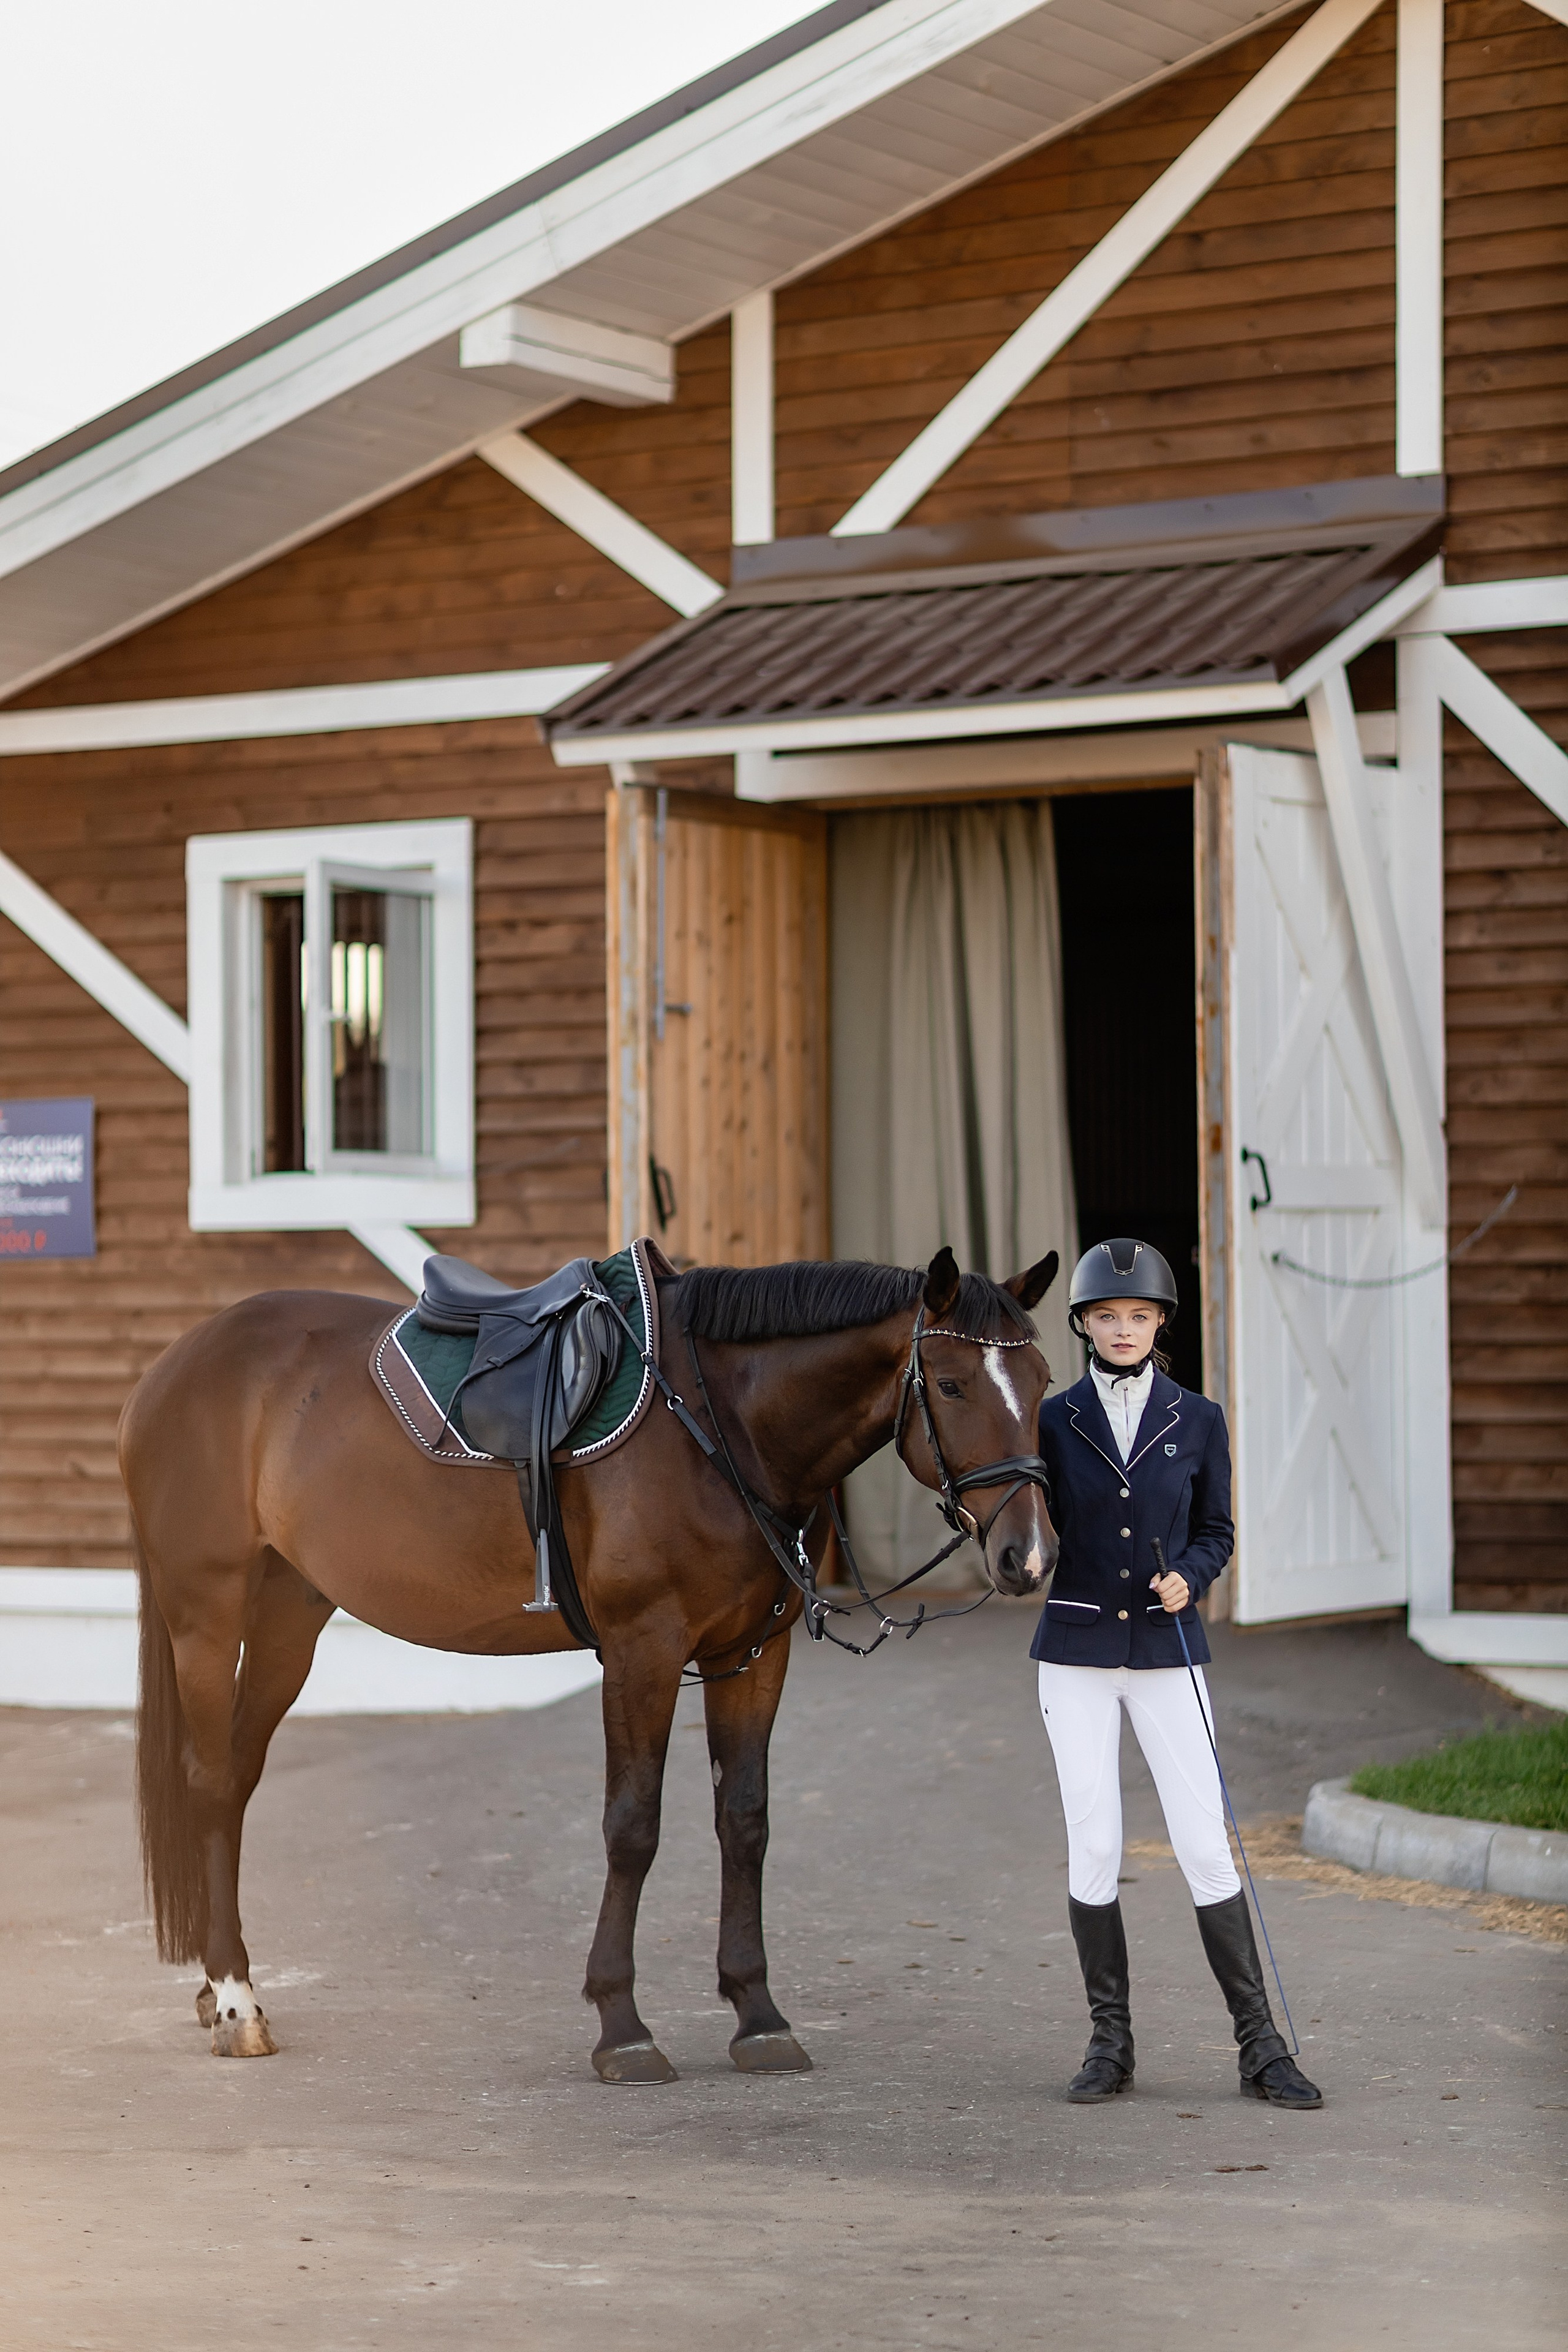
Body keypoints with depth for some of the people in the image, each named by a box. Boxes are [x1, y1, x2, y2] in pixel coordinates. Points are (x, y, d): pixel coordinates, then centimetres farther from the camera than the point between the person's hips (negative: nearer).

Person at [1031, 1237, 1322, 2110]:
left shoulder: (1198, 1421, 2)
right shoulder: (1054, 1421, 2)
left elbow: (1217, 1532, 7)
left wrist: (1188, 1577, -11)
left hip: (1166, 1652, 0)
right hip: (1077, 1652, 0)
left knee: (1207, 1846, -5)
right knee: (1093, 1848, 1)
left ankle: (1261, 2046, 1)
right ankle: (1111, 2043, 12)